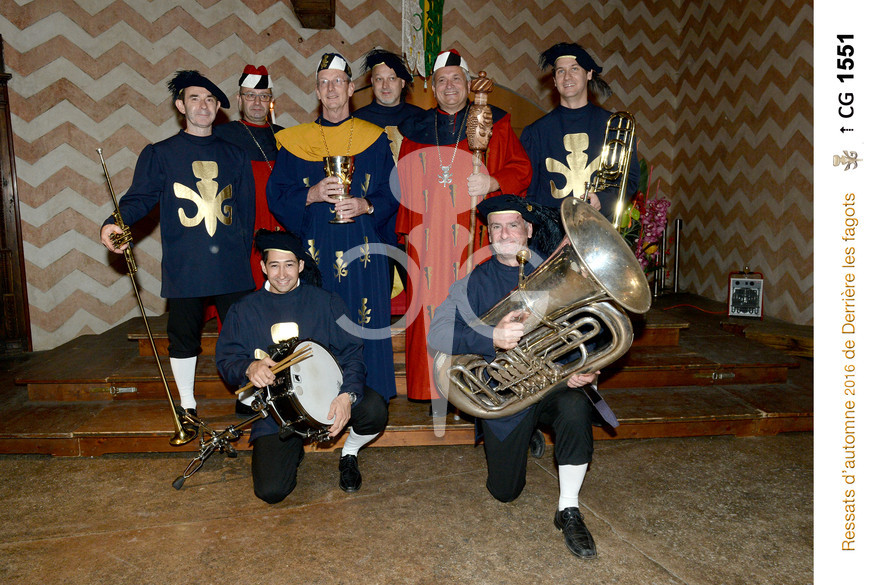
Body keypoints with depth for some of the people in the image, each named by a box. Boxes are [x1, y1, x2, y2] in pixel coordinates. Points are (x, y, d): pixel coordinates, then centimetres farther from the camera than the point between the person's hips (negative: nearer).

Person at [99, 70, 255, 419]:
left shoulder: (235, 155, 14)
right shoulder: (159, 154, 8)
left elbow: (246, 209, 14)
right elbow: (139, 197, 0)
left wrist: (243, 253, 8)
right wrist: (114, 223, -19)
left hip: (232, 267, 2)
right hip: (183, 268, -1)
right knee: (183, 337, 7)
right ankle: (187, 406, 24)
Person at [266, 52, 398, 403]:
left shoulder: (375, 139, 9)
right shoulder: (294, 142, 9)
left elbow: (393, 195, 7)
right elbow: (275, 197, 6)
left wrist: (365, 205, -12)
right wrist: (312, 195, -12)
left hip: (363, 250, 0)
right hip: (315, 251, 1)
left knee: (364, 326, 0)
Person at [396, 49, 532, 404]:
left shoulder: (494, 124, 10)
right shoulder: (416, 131, 16)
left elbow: (522, 169, 6)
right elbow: (405, 185, 16)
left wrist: (493, 182, -13)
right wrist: (407, 230, 9)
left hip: (477, 234, -2)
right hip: (430, 238, 2)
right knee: (433, 309, -1)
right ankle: (439, 391, 10)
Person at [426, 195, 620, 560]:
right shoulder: (475, 282, 0)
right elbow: (436, 334, -14)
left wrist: (583, 369, -23)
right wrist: (491, 338, -30)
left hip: (554, 382, 0)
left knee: (576, 406, -35)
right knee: (504, 492, 3)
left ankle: (568, 511, -15)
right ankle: (527, 435, 37)